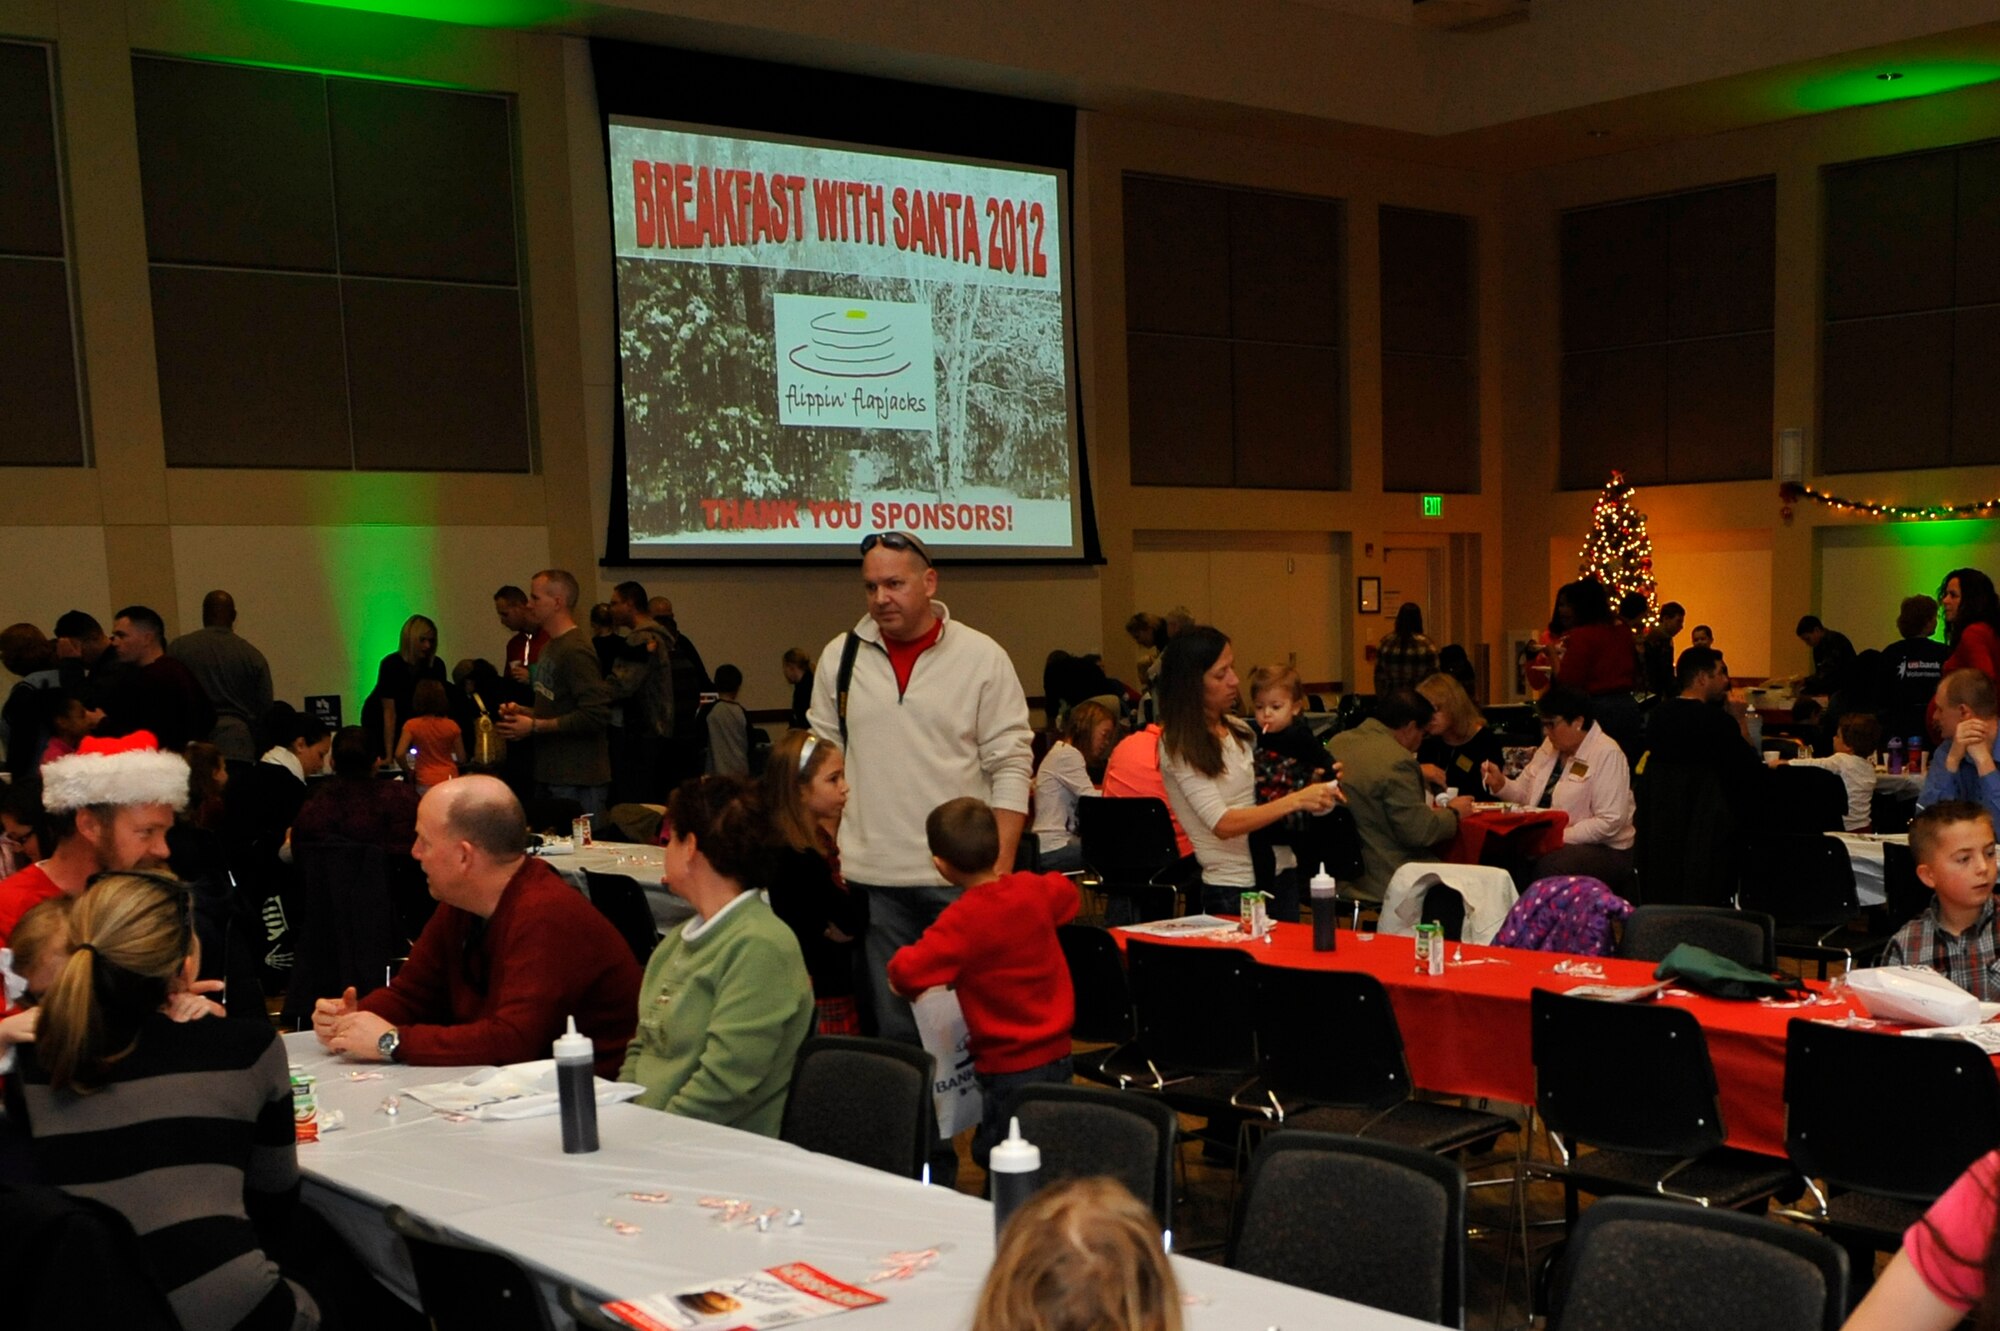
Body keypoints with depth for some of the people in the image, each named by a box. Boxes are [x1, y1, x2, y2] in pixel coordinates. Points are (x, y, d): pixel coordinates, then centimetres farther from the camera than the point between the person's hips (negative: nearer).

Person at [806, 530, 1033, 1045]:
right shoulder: (840, 657, 7)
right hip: (873, 875, 2)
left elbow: (1011, 765, -2)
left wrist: (1001, 866, -9)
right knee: (891, 1023, 9)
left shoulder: (982, 657, -2)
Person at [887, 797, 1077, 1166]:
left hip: (1009, 1066, -7)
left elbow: (907, 974, -28)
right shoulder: (1035, 890, -1)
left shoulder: (964, 919, -21)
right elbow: (1066, 893, 24)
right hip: (1057, 1053, 7)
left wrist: (899, 963, -5)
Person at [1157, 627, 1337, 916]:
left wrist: (1311, 785, -3)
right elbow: (1222, 824, -21)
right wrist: (1296, 800, -26)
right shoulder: (1179, 747, -13)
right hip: (1232, 889, -7)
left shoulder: (1238, 730, 9)